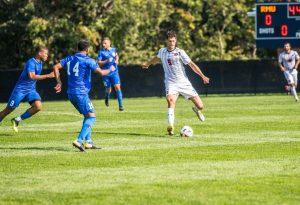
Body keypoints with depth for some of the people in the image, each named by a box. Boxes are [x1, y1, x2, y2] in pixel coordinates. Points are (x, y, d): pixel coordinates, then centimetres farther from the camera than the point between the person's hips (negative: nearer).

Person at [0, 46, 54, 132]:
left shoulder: (40, 63, 7)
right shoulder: (31, 62, -20)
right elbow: (31, 76, -35)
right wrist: (48, 76, -35)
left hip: (31, 90, 7)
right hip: (21, 89, -7)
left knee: (38, 107, -16)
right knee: (8, 110, -1)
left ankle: (17, 120, -2)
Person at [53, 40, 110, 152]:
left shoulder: (70, 59, 12)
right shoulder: (88, 60, -9)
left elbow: (56, 67, 8)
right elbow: (100, 72, -12)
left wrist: (59, 82, 11)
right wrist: (110, 70, 8)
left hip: (71, 93, 8)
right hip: (81, 93, -8)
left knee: (87, 116, 18)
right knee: (91, 117, -7)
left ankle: (88, 142, 14)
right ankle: (79, 140, -23)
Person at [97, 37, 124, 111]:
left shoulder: (113, 50, 3)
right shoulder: (101, 52, -7)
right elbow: (99, 62, -12)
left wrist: (116, 60, 5)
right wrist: (106, 61, -27)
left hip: (114, 72, 1)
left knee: (117, 87, -12)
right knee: (108, 90, 8)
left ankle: (120, 105, -9)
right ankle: (107, 99, 43)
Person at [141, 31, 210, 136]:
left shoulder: (180, 52, -6)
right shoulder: (162, 51, 5)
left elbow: (191, 64, -9)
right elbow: (157, 58, 30)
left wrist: (202, 76, -18)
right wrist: (147, 64, 47)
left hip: (184, 82, -1)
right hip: (171, 83, 1)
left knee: (200, 106, -3)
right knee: (170, 99, -33)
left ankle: (196, 110, 37)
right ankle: (170, 126, -38)